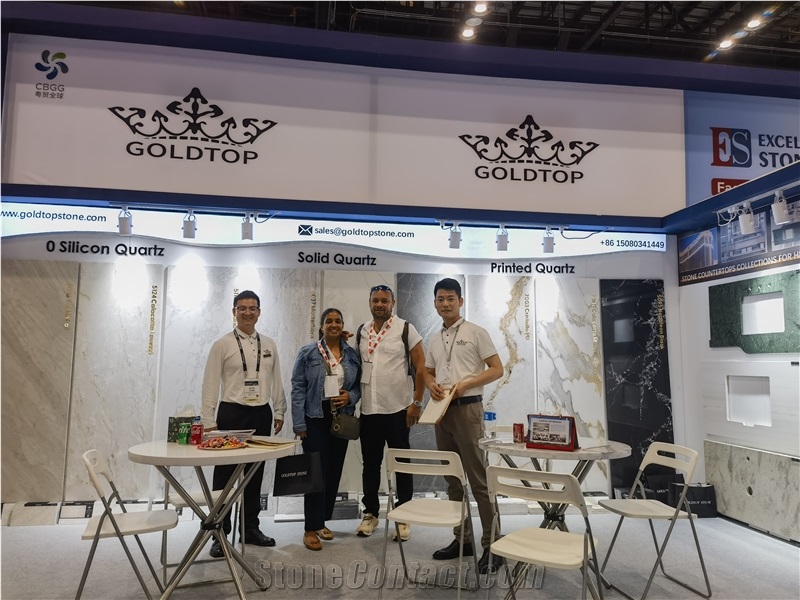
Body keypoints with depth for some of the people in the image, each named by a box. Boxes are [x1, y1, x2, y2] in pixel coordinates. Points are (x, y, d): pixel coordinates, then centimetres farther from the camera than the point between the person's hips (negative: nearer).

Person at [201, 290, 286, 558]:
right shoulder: (222, 344, -4)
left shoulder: (269, 345, 7)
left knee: (255, 474, 13)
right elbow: (210, 384, -6)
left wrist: (279, 412, 8)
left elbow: (276, 381, 11)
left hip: (261, 414, 4)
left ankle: (251, 528, 27)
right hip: (232, 413, -4)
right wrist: (208, 420, -10)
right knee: (225, 475, 4)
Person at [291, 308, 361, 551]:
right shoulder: (308, 353, -3)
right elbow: (298, 388, -5)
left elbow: (359, 385, 11)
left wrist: (350, 397, -11)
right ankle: (311, 529, 4)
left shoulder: (352, 355, 6)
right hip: (316, 419, -4)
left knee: (334, 471, 9)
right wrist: (299, 424, -10)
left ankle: (322, 521, 25)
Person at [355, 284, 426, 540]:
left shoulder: (405, 329, -5)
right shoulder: (361, 331, 8)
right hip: (368, 410, 4)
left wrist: (417, 403, -10)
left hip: (397, 409, -4)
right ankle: (370, 513, 28)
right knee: (370, 463, 13)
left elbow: (421, 367, -6)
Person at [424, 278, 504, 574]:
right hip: (441, 410, 7)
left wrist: (464, 384, -19)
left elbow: (497, 369, -8)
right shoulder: (434, 340, 14)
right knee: (453, 479, 13)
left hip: (467, 408, -7)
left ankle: (492, 545, 2)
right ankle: (462, 538, 24)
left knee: (478, 479, -6)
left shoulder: (476, 332, -4)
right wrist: (432, 385, -4)